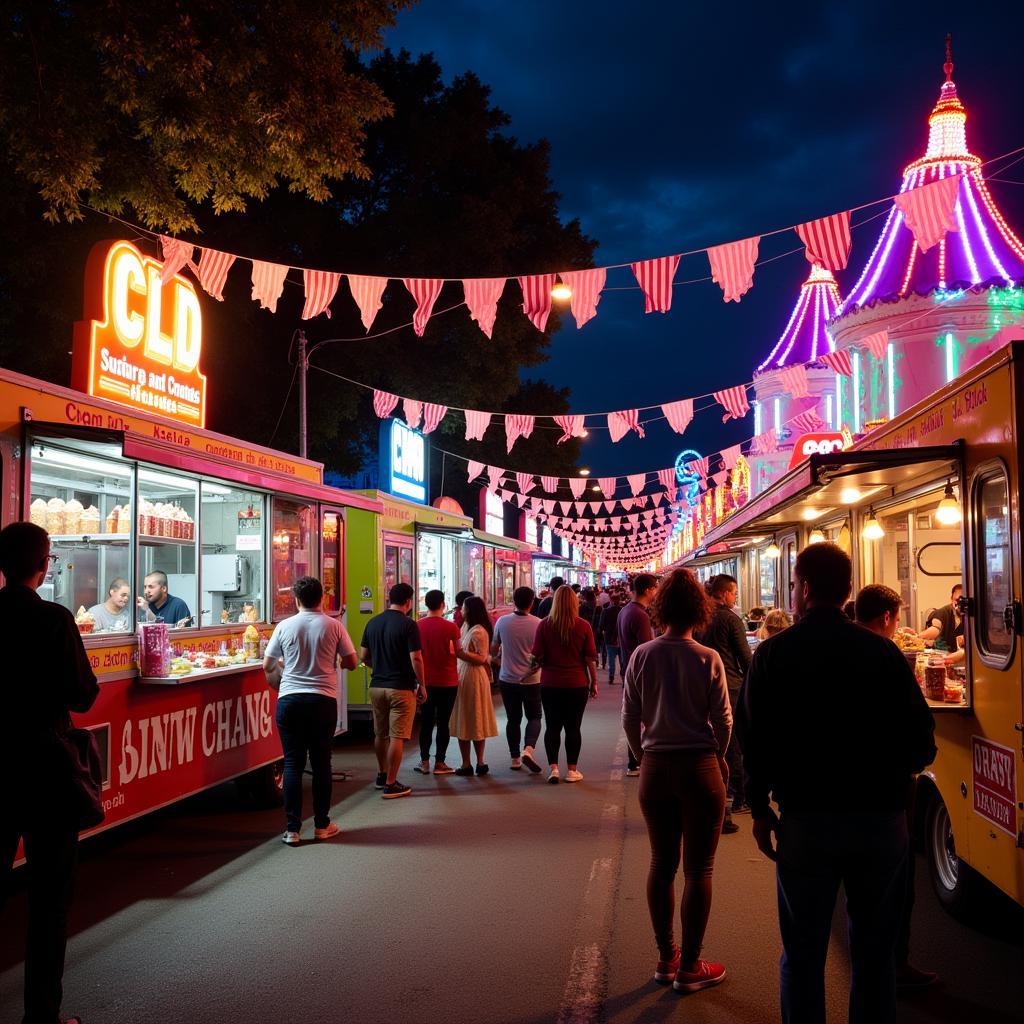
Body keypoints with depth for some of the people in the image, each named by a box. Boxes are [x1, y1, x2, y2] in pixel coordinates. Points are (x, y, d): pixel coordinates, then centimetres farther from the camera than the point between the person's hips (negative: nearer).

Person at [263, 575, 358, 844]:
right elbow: (351, 662, 5)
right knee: (321, 763, 9)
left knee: (293, 763, 5)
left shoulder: (284, 626, 1)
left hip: (289, 699, 0)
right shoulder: (333, 626, -1)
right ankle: (321, 825, 17)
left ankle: (292, 829, 5)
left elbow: (267, 666, 7)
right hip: (323, 700, 0)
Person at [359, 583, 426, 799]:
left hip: (376, 686, 6)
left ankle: (382, 775, 34)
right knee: (397, 737, -1)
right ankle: (390, 784, 0)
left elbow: (363, 656, 10)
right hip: (401, 688, -6)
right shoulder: (408, 625, -12)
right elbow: (416, 659, -16)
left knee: (380, 734, 19)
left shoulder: (373, 623, 6)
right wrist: (422, 685, -5)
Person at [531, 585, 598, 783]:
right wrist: (594, 682, 6)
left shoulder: (544, 625, -5)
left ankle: (553, 767, 5)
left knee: (552, 726, 10)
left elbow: (538, 657, -3)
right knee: (573, 727, 8)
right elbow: (590, 658, -4)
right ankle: (572, 770, 11)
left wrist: (538, 666, 17)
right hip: (577, 684, 0)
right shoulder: (583, 626, -6)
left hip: (550, 684, 0)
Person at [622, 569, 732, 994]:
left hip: (654, 770, 3)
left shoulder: (642, 656, -4)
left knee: (661, 864, 16)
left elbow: (630, 719, -1)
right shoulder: (708, 659, -11)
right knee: (698, 870, 7)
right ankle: (689, 967, 13)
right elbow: (723, 719, -7)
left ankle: (665, 958, 27)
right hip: (700, 768, -3)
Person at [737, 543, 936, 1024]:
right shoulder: (883, 651, -5)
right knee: (875, 953, 15)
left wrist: (761, 807, 7)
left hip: (806, 820, -1)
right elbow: (921, 744, -5)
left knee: (803, 955, 11)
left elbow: (756, 740, -5)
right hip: (882, 819, 1)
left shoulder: (773, 654, -5)